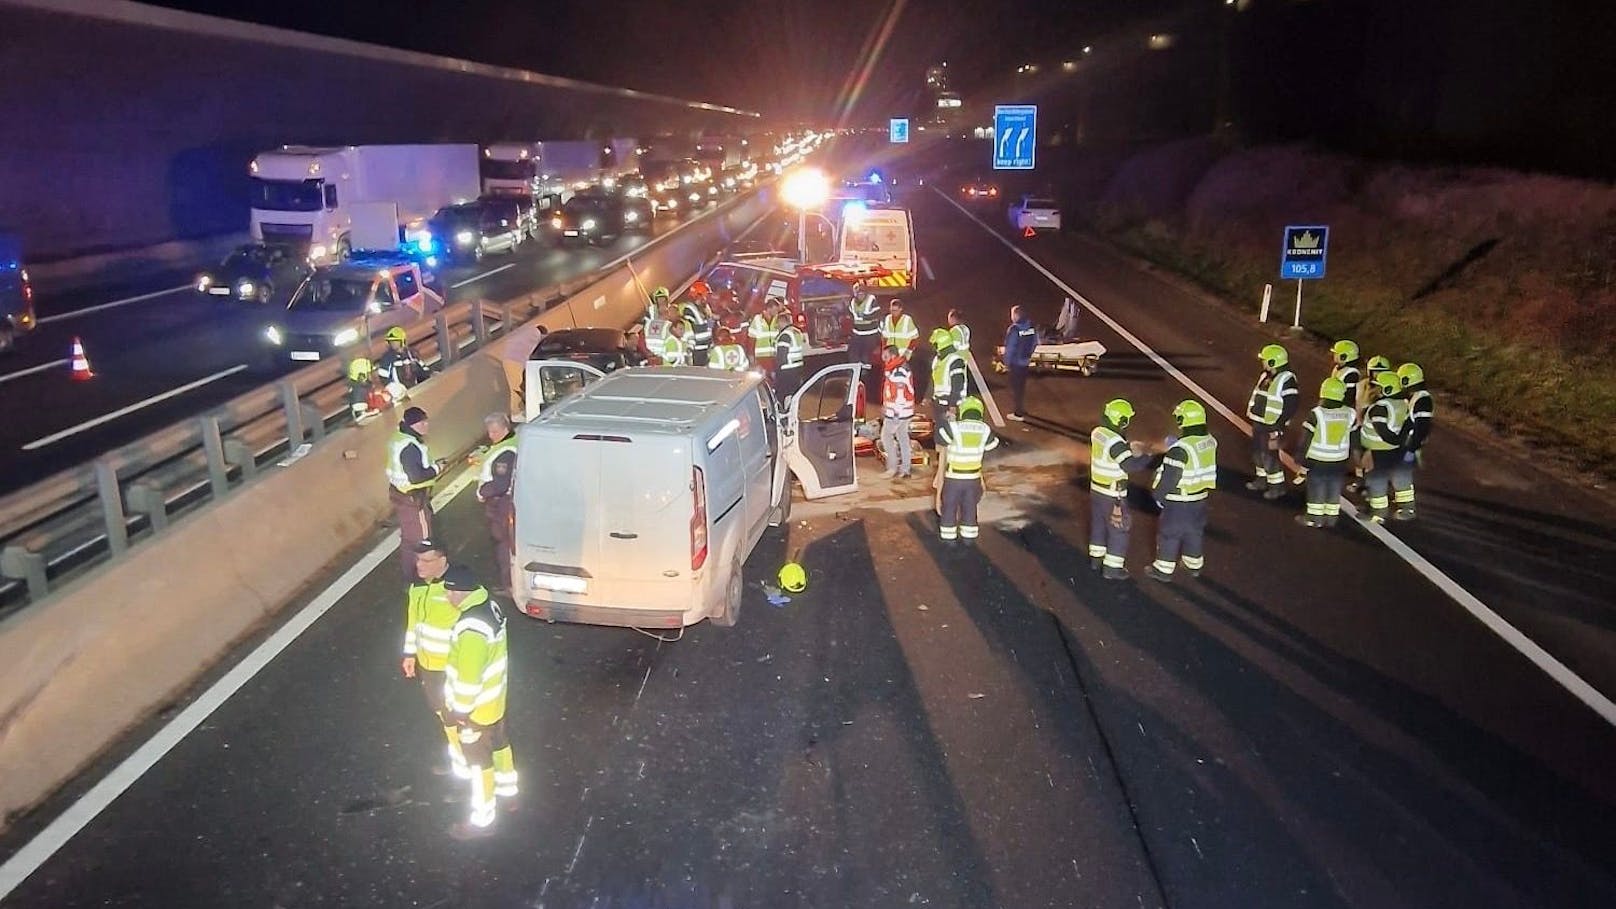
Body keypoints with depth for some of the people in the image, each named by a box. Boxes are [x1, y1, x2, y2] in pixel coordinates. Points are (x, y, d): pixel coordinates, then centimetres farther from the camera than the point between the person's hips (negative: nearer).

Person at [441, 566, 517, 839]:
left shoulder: (471, 628, -35)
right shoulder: (490, 605, -6)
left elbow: (469, 676, -28)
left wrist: (460, 710, -15)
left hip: (476, 707, -9)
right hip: (495, 698, 9)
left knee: (479, 761, 8)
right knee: (499, 744, 27)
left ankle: (482, 820, 24)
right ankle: (507, 791, 48)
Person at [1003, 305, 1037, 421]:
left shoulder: (1014, 329, -23)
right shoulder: (1031, 327, -2)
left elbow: (1010, 348, -21)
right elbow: (1035, 343, 8)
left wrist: (1007, 363, -12)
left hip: (1015, 363, -7)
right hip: (1026, 363, 7)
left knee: (1015, 388, 3)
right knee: (1022, 386, 22)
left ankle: (1018, 414, 7)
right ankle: (1021, 409, 35)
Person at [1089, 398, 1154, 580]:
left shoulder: (1097, 433, -1)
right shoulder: (1116, 442, -27)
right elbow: (1131, 465, -34)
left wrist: (1128, 447, 6)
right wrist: (1146, 457, -19)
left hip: (1096, 488, 8)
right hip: (1113, 495, -8)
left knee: (1098, 524, 23)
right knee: (1119, 531, 5)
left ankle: (1096, 558, 37)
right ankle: (1112, 568, 11)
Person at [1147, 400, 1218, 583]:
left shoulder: (1180, 449, -27)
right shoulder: (1210, 441, -4)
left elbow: (1169, 476, -22)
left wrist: (1159, 494, -5)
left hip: (1179, 501, -7)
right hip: (1201, 497, 7)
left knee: (1169, 533, 9)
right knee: (1195, 530, 22)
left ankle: (1163, 570, 20)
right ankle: (1194, 566, 38)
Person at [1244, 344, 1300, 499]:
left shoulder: (1287, 380, -19)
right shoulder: (1266, 376, 8)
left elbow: (1290, 407, -20)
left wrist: (1277, 428, -21)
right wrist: (1254, 422, 16)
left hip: (1272, 427, -9)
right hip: (1259, 423, 9)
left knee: (1270, 456, -3)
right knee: (1257, 452, 18)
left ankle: (1278, 486, 12)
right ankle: (1262, 479, 35)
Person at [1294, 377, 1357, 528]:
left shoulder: (1316, 414, -17)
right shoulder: (1350, 414, -6)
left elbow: (1305, 440, -12)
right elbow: (1353, 438, 6)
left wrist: (1302, 460, -1)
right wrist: (1349, 454, 20)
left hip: (1317, 460, -3)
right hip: (1340, 461, 4)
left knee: (1316, 489, 10)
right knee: (1334, 490, 16)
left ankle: (1315, 518, 18)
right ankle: (1331, 517, 25)